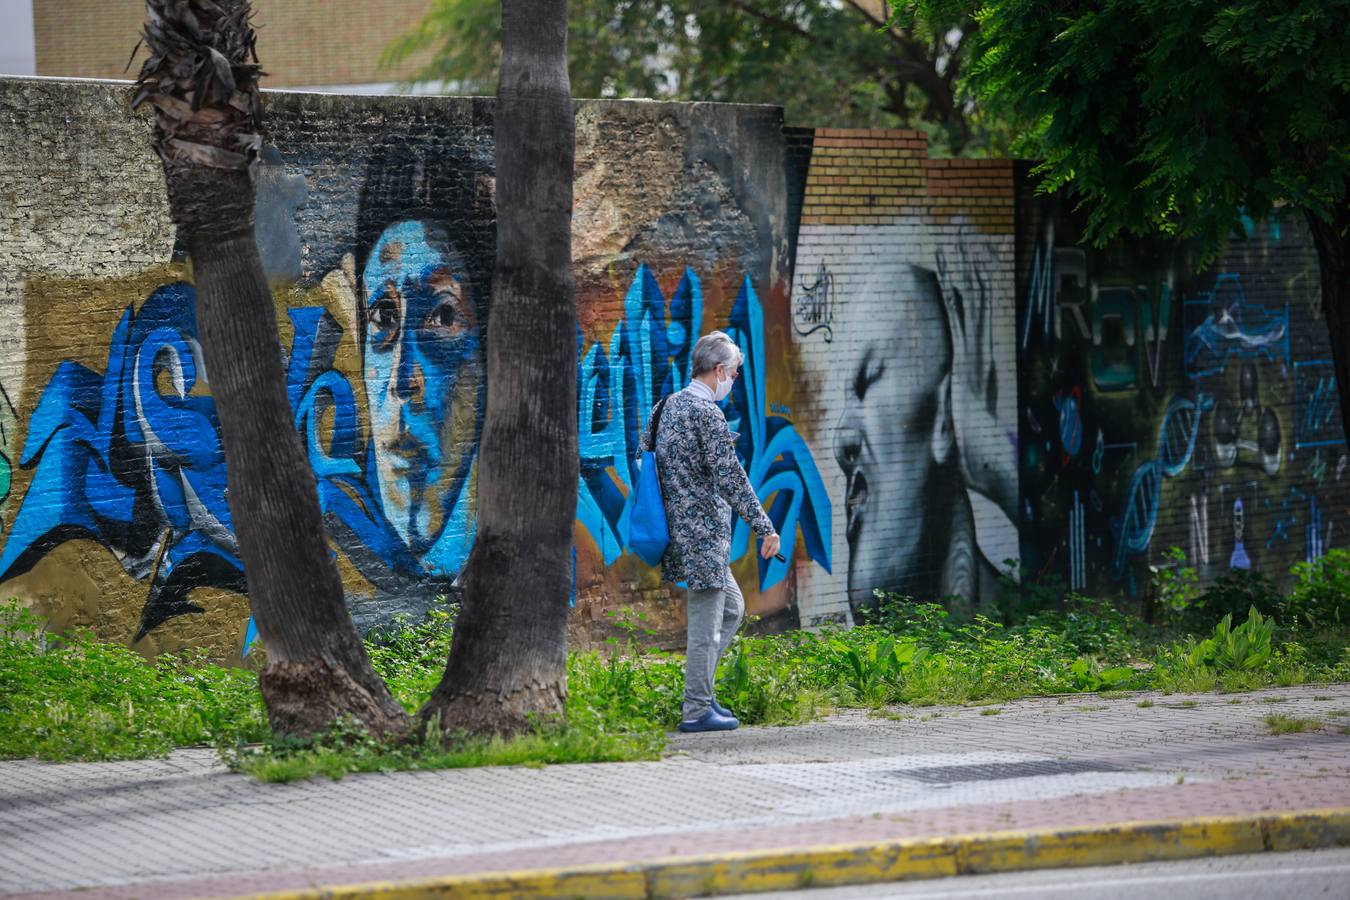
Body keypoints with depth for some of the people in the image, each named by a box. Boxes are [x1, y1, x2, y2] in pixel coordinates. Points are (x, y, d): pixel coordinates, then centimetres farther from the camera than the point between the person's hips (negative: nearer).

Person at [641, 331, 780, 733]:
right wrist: (764, 526, -15)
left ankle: (699, 688, 20)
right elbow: (731, 478, -20)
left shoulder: (666, 406, 10)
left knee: (732, 608, 21)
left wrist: (654, 515, 26)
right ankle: (697, 710, 1)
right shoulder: (708, 414, -17)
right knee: (707, 623, -3)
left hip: (679, 527, 10)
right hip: (703, 532, -10)